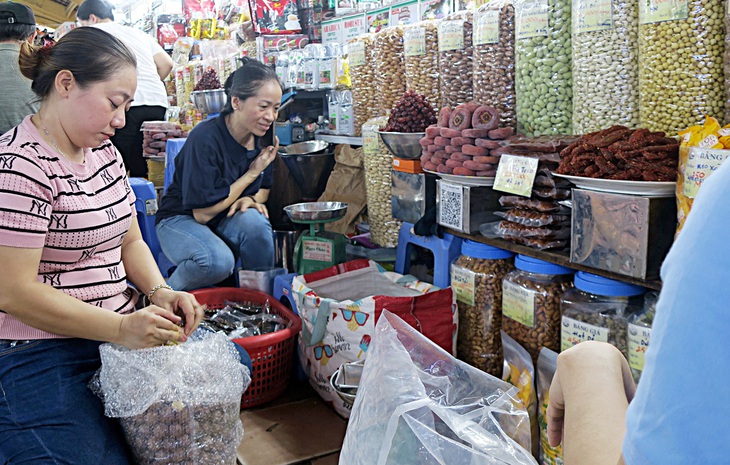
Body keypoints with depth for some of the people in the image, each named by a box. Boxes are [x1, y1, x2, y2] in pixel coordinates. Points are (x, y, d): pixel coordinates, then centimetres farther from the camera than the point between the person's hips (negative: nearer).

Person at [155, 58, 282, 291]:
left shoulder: (262, 136, -5)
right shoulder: (205, 138, -24)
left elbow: (263, 190, 11)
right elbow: (202, 212, -23)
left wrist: (249, 199, -15)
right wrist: (251, 173, -17)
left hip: (227, 220, 5)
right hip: (181, 220, -5)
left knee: (254, 221, -30)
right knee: (218, 260, -36)